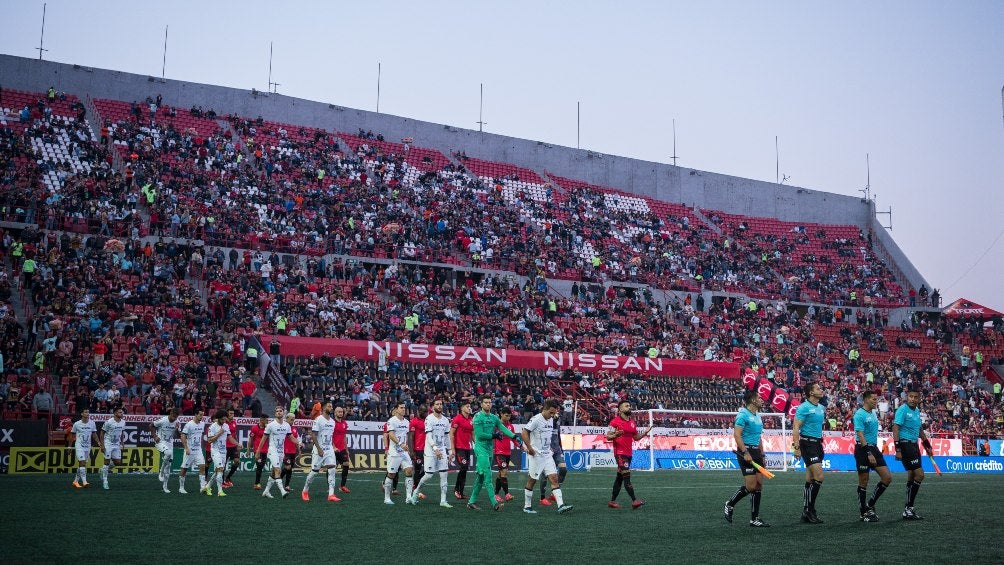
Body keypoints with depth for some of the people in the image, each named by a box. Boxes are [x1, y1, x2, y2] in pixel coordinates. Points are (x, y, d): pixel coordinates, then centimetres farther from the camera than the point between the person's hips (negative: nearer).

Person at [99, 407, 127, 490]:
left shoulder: (123, 422, 1)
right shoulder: (109, 422, -16)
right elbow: (102, 432, -9)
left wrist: (121, 443, 13)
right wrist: (102, 444, -12)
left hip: (117, 445, 6)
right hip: (108, 444, -6)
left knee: (118, 462, 2)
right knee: (107, 461, -4)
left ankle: (105, 470, 28)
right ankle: (105, 481, 5)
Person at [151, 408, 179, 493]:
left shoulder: (176, 422, -4)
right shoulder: (162, 421, -19)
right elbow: (151, 426, -4)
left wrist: (177, 429, -13)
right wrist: (155, 436, -10)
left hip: (169, 443, 5)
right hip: (160, 442, -5)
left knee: (168, 464, 3)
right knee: (168, 453, -34)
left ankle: (165, 486, 13)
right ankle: (161, 472, -12)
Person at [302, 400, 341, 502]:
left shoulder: (332, 421, 11)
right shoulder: (318, 420, -11)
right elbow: (313, 435, -13)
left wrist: (333, 447, 11)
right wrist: (319, 449, -17)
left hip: (329, 449, 6)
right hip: (319, 450, -6)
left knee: (332, 471, -7)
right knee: (314, 471, 2)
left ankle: (331, 495, -10)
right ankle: (305, 491, 22)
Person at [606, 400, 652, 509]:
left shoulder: (632, 422, 14)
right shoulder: (615, 421, -8)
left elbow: (636, 437, 20)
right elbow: (608, 436, -9)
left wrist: (645, 432, 5)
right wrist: (615, 435, -29)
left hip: (629, 453, 8)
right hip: (620, 452, -8)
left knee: (619, 477, 12)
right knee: (627, 476, -14)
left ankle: (612, 501, 19)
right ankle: (634, 501, -18)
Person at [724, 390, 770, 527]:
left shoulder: (757, 416, 16)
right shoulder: (743, 415, -11)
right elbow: (737, 434, -18)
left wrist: (762, 454, 19)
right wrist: (745, 453, -23)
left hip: (756, 452, 9)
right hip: (746, 451, -9)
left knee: (759, 485, 4)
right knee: (750, 486, -11)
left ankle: (755, 519, 7)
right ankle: (730, 505, 12)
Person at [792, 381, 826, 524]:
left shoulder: (821, 407, 14)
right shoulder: (804, 407, -11)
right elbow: (795, 428, -14)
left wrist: (821, 442, 18)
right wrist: (796, 447, -21)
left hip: (817, 443, 8)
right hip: (808, 444, -8)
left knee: (810, 480, 10)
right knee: (819, 477, -15)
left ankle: (806, 512, 14)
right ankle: (809, 510, -8)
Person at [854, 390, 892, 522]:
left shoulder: (873, 414, 13)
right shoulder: (860, 415, -13)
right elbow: (860, 435, -20)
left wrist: (876, 450, 19)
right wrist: (869, 453, -24)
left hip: (874, 448, 8)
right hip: (863, 450, -8)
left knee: (887, 477, 1)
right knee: (863, 482, 0)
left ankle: (870, 504, 14)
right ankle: (864, 513, 9)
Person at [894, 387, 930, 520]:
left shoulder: (917, 411, 13)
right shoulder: (903, 409, -12)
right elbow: (895, 429, -17)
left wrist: (927, 445, 26)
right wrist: (898, 449, -23)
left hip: (914, 445, 9)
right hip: (905, 444, -9)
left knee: (912, 476, 10)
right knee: (919, 474, -13)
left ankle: (908, 509, 16)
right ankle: (909, 509, -9)